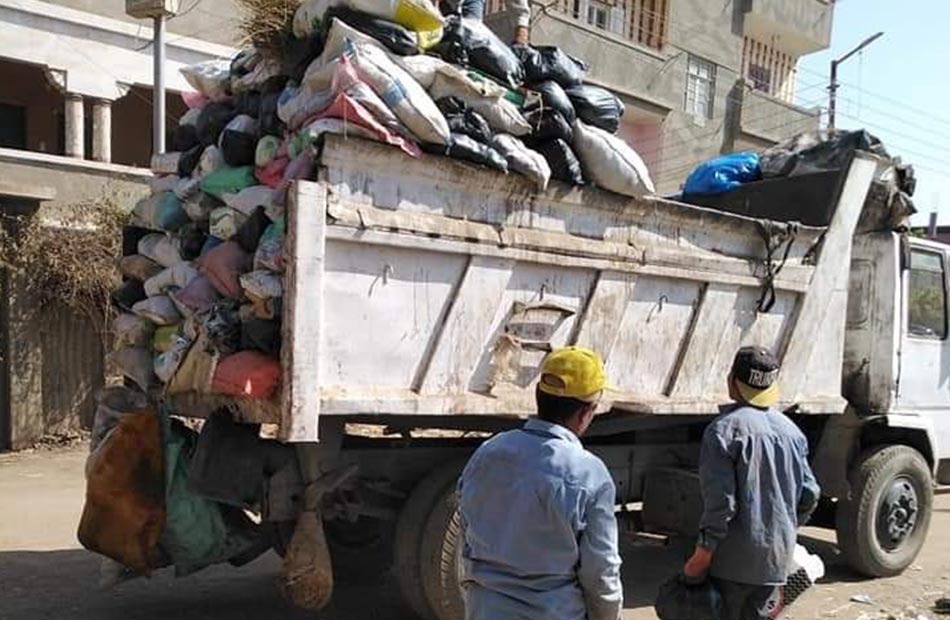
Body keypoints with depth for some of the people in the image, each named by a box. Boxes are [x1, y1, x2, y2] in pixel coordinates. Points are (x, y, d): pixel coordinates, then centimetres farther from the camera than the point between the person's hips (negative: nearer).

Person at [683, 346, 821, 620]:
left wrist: (701, 555, -13)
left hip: (733, 558, -6)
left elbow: (720, 500, -19)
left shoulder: (724, 429, -14)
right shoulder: (791, 430, 7)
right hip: (777, 556, 6)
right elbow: (809, 494, 10)